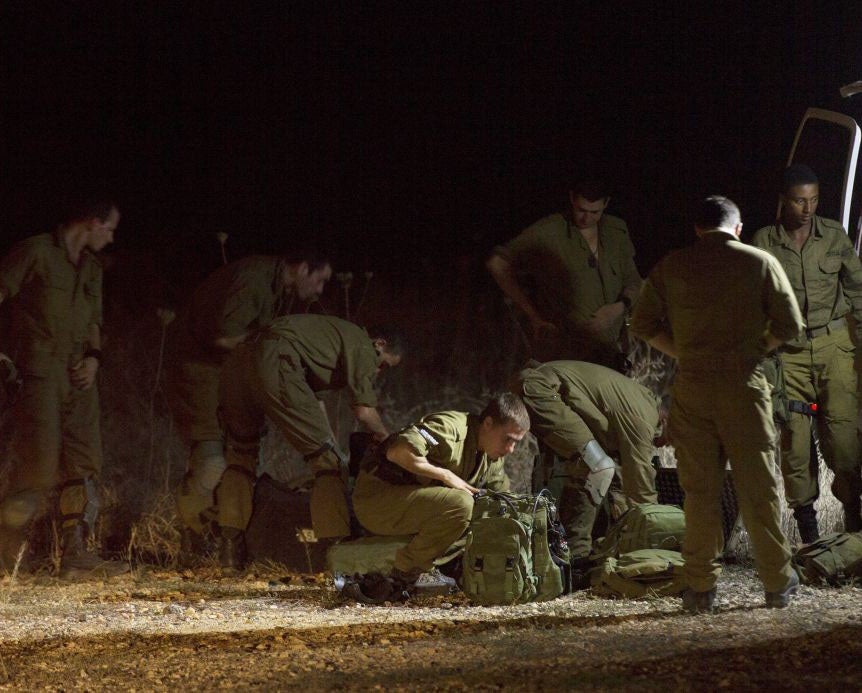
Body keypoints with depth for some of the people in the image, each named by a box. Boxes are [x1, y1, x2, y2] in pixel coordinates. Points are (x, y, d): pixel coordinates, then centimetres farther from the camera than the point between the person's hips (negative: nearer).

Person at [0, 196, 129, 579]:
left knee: (83, 465, -1)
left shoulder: (91, 268, 20)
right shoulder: (35, 253, -4)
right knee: (39, 464, -13)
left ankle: (76, 554, -3)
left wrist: (93, 357, 6)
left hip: (78, 376, 8)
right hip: (38, 372, -8)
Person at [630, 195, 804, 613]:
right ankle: (777, 583, 13)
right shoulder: (760, 263, 1)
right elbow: (789, 325, -1)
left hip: (692, 386, 1)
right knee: (758, 486, 6)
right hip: (745, 385, -1)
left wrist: (683, 353, 12)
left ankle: (700, 588, 6)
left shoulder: (671, 266, 5)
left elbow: (643, 324, 4)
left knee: (700, 489, 5)